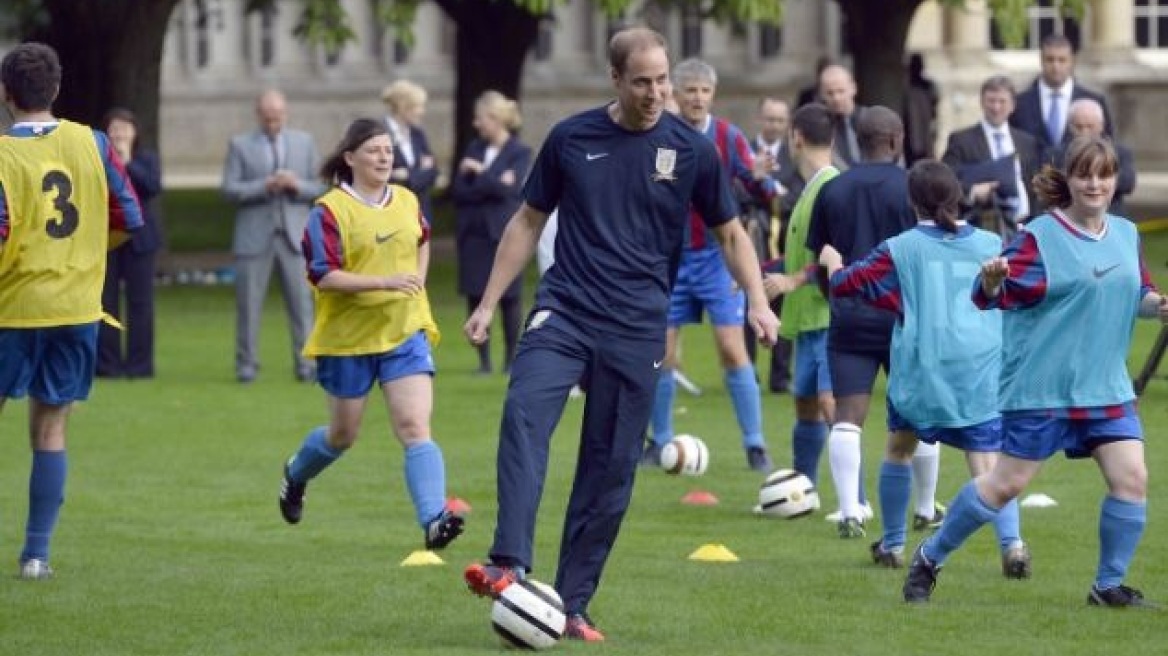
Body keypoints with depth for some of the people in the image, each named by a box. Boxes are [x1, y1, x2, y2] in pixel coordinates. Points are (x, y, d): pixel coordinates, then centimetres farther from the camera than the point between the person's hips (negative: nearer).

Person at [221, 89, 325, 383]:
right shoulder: (240, 145, 5)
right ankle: (246, 366, 5)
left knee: (302, 303, -4)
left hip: (294, 235, 1)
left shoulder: (304, 142, 10)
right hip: (254, 235, -1)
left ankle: (306, 364, -1)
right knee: (249, 304, -1)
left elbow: (320, 188, 7)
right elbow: (229, 189, -3)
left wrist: (296, 185, -13)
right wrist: (264, 187, -17)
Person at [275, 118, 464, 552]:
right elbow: (324, 276, -19)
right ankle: (296, 475, 47)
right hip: (347, 337, -3)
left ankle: (433, 521, -24)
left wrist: (417, 282, 12)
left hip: (405, 334, 3)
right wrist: (384, 282, -28)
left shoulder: (407, 201, 6)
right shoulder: (330, 211, -12)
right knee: (343, 434, 15)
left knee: (415, 428, -14)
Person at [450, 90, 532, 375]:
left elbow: (510, 188, -15)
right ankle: (484, 359, 7)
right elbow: (457, 191, 2)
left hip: (504, 234, -4)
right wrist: (492, 185, -11)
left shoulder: (519, 153, -2)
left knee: (509, 298, 1)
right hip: (473, 233, 4)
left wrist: (479, 173, -7)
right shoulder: (474, 149, 11)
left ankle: (512, 359, 11)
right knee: (475, 297, 1)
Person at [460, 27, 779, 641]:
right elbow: (529, 221, 12)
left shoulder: (691, 150, 2)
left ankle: (572, 606, 11)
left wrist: (758, 302, -2)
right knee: (524, 412, -26)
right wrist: (488, 303, 9)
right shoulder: (571, 138, 3)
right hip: (564, 313, 0)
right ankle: (509, 566, -34)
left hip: (636, 331, 1)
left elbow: (730, 232, 12)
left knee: (611, 469, 0)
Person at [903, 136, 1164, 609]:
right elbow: (993, 296, -14)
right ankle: (929, 559, 18)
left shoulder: (1126, 235, 9)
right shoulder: (1040, 237, -10)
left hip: (1106, 389, 5)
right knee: (1006, 484, -1)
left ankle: (1109, 586, 9)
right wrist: (992, 281, -36)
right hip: (1040, 388, -5)